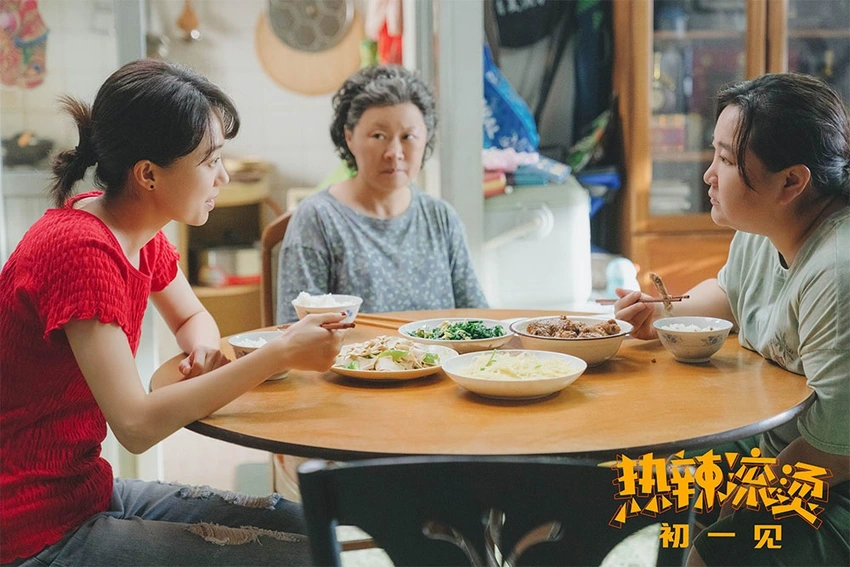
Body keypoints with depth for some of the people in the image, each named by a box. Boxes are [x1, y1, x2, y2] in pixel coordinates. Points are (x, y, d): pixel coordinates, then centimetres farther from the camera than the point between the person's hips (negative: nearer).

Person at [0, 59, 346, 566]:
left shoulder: (141, 234, 1)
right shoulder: (80, 251, -25)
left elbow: (193, 318, 19)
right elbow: (137, 425, -29)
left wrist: (204, 350, -6)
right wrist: (282, 354, -27)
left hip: (88, 487, 9)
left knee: (300, 523, 9)